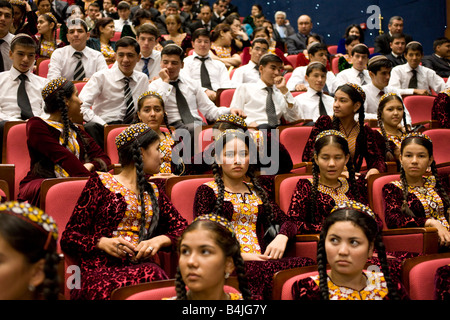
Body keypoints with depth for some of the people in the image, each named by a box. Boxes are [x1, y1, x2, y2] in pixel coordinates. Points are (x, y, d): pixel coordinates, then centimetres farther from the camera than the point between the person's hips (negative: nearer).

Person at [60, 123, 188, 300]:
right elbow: (69, 238, 5)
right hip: (102, 269, -4)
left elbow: (183, 229, 16)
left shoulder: (154, 192, 24)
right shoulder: (100, 184, 9)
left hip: (143, 267, 4)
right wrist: (102, 242, -13)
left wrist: (160, 240, -4)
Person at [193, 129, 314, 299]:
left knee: (306, 264, -26)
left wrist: (282, 237, -5)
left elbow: (288, 222, 20)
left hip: (260, 261, 5)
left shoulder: (256, 192, 24)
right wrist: (240, 256, -15)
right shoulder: (207, 191, 8)